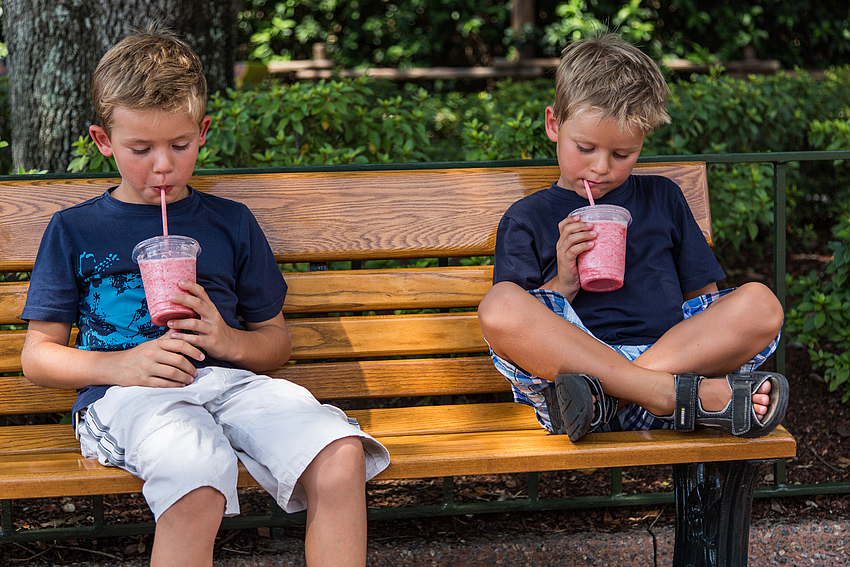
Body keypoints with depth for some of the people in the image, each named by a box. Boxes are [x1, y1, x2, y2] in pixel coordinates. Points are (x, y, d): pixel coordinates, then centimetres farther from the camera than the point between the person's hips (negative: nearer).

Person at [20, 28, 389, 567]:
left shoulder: (230, 223, 20)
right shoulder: (74, 231, 14)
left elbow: (276, 340, 23)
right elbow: (38, 355, 12)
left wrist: (228, 340, -2)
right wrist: (123, 364, -7)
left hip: (228, 378, 3)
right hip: (127, 395, -3)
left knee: (340, 456, -28)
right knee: (197, 485, -39)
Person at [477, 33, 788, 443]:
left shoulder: (662, 198, 24)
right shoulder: (525, 220, 16)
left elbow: (704, 297, 22)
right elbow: (512, 324, 8)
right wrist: (563, 283, -9)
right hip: (568, 360, -2)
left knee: (760, 304, -21)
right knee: (498, 305, -32)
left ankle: (600, 395, -32)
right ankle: (684, 396, -38)